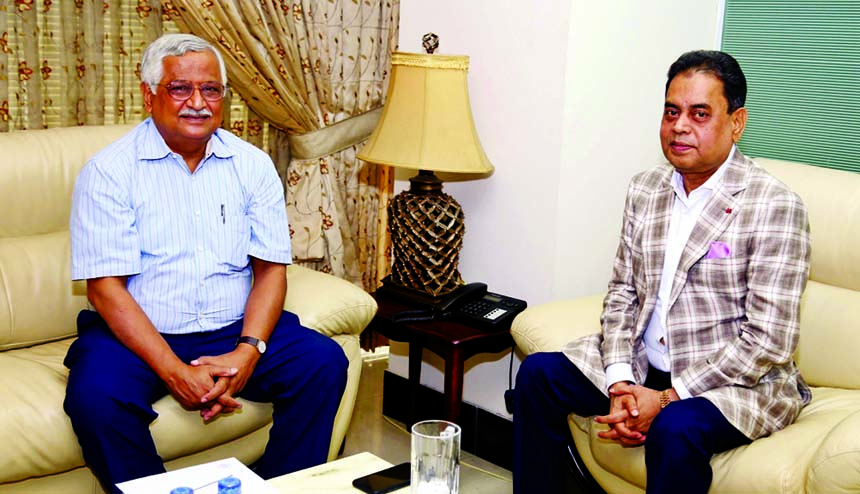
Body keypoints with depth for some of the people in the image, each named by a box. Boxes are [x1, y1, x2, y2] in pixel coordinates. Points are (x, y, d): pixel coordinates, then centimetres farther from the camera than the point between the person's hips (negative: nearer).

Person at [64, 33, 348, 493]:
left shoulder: (252, 165, 5)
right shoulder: (109, 171, -6)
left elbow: (270, 267, 1)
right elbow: (105, 287, -12)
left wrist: (248, 352, -16)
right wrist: (174, 372, -23)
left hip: (234, 329, 3)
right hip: (138, 334, -2)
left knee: (324, 361, -18)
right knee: (96, 396, -31)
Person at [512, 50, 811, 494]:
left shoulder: (775, 207, -14)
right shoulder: (644, 190, 7)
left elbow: (768, 342, -17)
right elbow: (622, 292, 7)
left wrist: (667, 399, -19)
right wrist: (619, 381, -10)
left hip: (735, 381, -6)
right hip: (643, 366, 6)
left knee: (674, 430, -34)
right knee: (537, 374, -6)